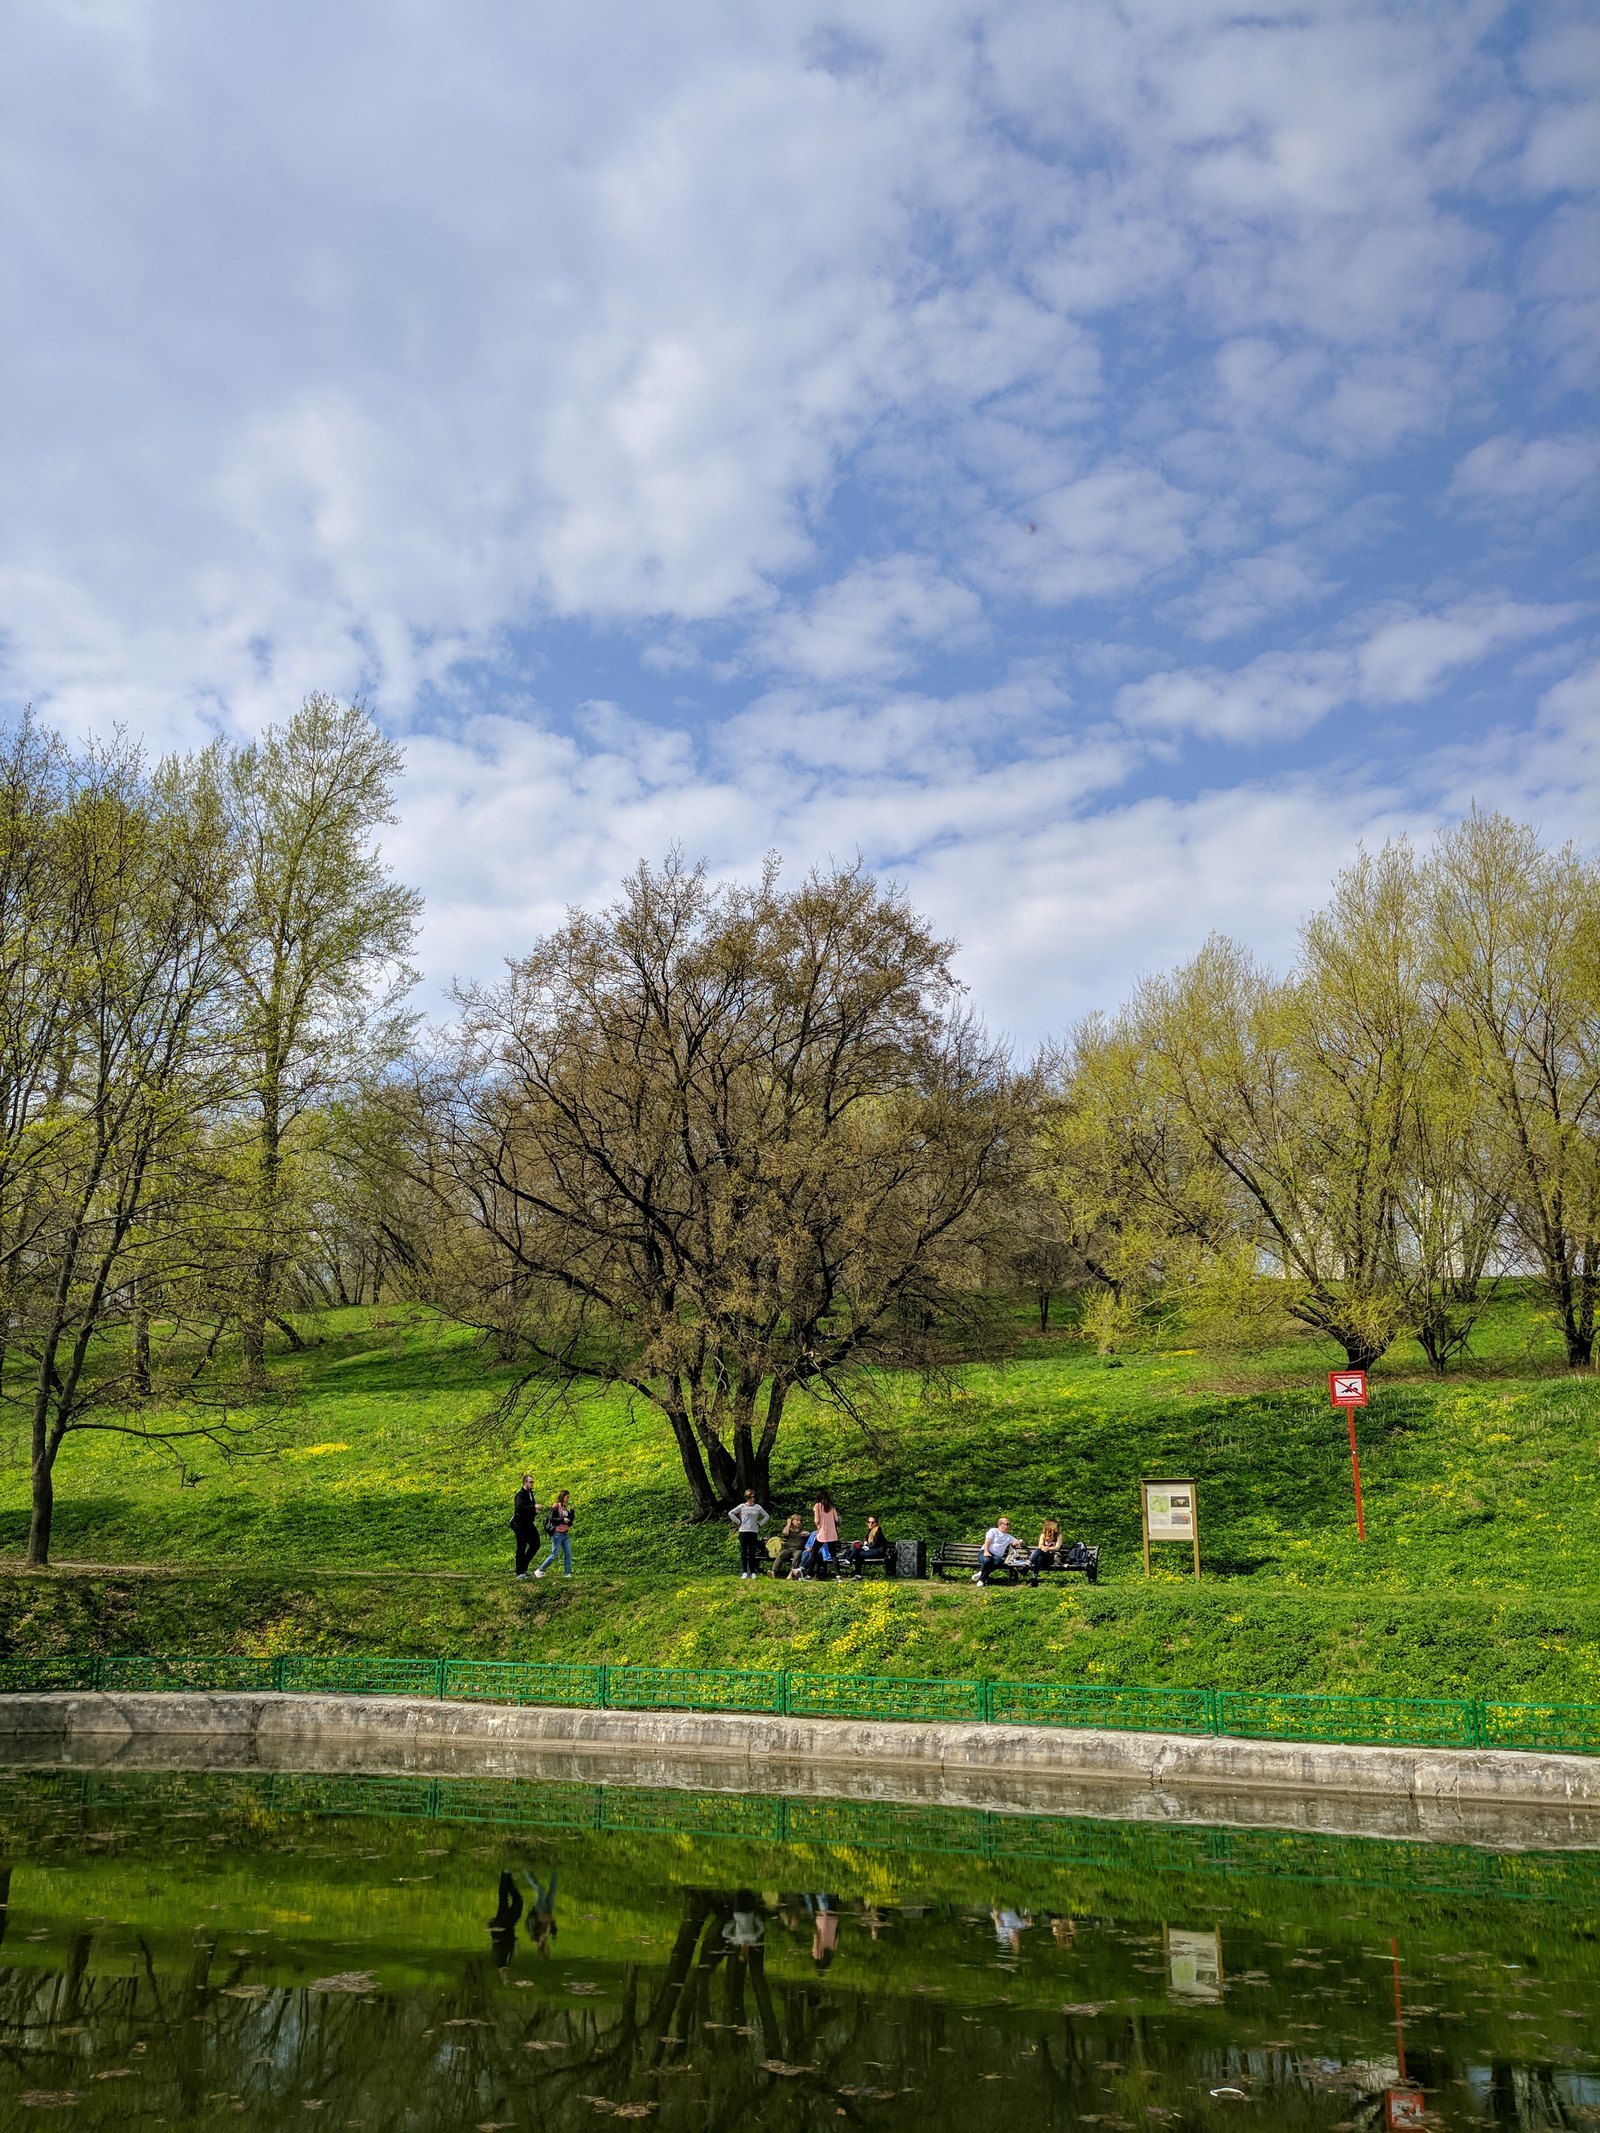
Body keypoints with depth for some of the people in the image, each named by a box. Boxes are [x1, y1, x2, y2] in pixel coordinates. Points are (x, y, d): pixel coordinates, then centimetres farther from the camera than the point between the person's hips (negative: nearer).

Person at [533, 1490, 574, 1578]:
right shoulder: (555, 1507, -9)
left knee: (568, 1554, 1)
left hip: (565, 1534, 7)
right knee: (554, 1555, -4)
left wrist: (572, 1510, 3)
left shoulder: (566, 1508, 14)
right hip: (557, 1534, -7)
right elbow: (551, 1519, -15)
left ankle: (567, 1573, 7)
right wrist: (563, 1520, -18)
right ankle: (539, 1571, 7)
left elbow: (570, 1519, 14)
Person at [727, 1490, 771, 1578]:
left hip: (754, 1531, 2)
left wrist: (759, 1524, 6)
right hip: (743, 1531, -2)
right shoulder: (742, 1506, 2)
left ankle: (753, 1572, 5)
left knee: (752, 1553, 3)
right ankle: (744, 1572, -1)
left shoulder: (758, 1507, 8)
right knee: (744, 1552, -3)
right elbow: (730, 1513, 3)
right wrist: (738, 1522, -2)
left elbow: (767, 1516, 17)